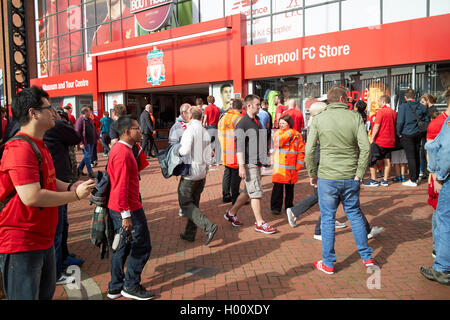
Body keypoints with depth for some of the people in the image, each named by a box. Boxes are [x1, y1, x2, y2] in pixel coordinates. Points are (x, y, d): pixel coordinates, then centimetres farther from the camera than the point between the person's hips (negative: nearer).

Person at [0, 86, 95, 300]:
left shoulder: (39, 146, 14)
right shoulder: (20, 149, -22)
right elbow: (32, 196, -29)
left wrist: (70, 187, 2)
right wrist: (75, 195, -19)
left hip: (43, 239, 10)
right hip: (20, 244, -10)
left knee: (46, 292, 23)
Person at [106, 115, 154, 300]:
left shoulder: (118, 149, 12)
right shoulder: (123, 153, -20)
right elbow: (121, 187, -24)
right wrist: (125, 215, -23)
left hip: (117, 209, 10)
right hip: (128, 210, -10)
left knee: (123, 247, 18)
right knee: (142, 247, 2)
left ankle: (115, 288, 28)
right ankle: (131, 286, 15)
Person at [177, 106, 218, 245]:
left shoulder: (190, 129, -14)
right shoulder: (205, 132, 9)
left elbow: (185, 150, -25)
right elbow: (208, 154, 10)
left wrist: (177, 149, -5)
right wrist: (205, 171, 17)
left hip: (190, 172, -8)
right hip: (202, 173, 8)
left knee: (185, 204, 0)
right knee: (194, 203, 16)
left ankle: (209, 226, -13)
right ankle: (190, 234, 24)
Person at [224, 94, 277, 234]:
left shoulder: (257, 120, 16)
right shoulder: (242, 124, -12)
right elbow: (239, 146, -17)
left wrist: (263, 160, 23)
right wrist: (241, 166, -22)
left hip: (257, 162, 9)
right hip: (249, 163, -9)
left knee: (248, 191, 15)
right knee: (256, 192, -5)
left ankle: (231, 213, 29)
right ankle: (260, 223, 3)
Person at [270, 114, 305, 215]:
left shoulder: (297, 135, 4)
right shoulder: (277, 133, 3)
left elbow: (301, 151, 5)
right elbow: (279, 141, -19)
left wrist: (299, 164, -2)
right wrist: (289, 133, -12)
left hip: (292, 167, 2)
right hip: (279, 166, -1)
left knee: (290, 187, 12)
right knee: (278, 187, -4)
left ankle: (289, 205, 27)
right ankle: (276, 207, 8)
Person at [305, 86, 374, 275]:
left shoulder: (318, 119, -3)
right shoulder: (355, 118, -2)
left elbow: (309, 151, -7)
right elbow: (365, 147, -8)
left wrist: (312, 174, 4)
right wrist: (359, 174, -1)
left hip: (327, 177, -1)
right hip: (350, 178, 2)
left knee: (328, 219, 8)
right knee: (355, 215, 18)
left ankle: (328, 263, 17)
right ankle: (367, 257, 27)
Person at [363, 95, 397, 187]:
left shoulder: (381, 111, -12)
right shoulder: (393, 112, 9)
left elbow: (376, 126, -15)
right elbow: (394, 126, 15)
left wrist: (372, 139, -11)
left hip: (379, 141, -7)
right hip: (390, 141, 7)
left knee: (371, 160, 2)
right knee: (387, 160, 9)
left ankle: (374, 180, 3)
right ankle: (385, 180, 12)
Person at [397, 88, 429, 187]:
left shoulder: (403, 106, -11)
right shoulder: (422, 107, 5)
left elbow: (400, 122, -15)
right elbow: (427, 121, 10)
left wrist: (399, 133, -3)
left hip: (407, 135, -5)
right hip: (418, 134, 5)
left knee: (410, 157, -4)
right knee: (416, 156, 16)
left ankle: (413, 180, -2)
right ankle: (416, 177, 27)